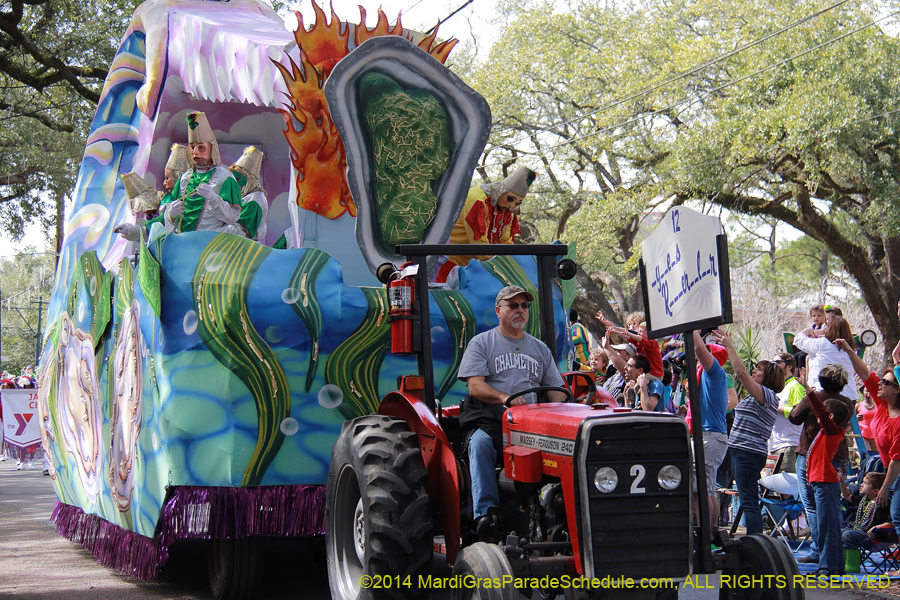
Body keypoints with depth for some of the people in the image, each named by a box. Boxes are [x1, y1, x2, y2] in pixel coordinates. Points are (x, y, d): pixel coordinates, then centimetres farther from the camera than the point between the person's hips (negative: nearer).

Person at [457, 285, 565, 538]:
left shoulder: (540, 349, 24)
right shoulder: (481, 343, 11)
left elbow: (556, 390, 20)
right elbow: (475, 386, -4)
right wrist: (504, 397, -23)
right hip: (489, 421, -3)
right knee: (480, 443, -37)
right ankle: (485, 512, -41)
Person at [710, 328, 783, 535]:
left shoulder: (767, 395, -11)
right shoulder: (760, 397, 19)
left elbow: (741, 373, -20)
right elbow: (742, 374, 25)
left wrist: (729, 346, -16)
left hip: (748, 452, -11)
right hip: (742, 450, 11)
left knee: (749, 502, -13)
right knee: (749, 502, 11)